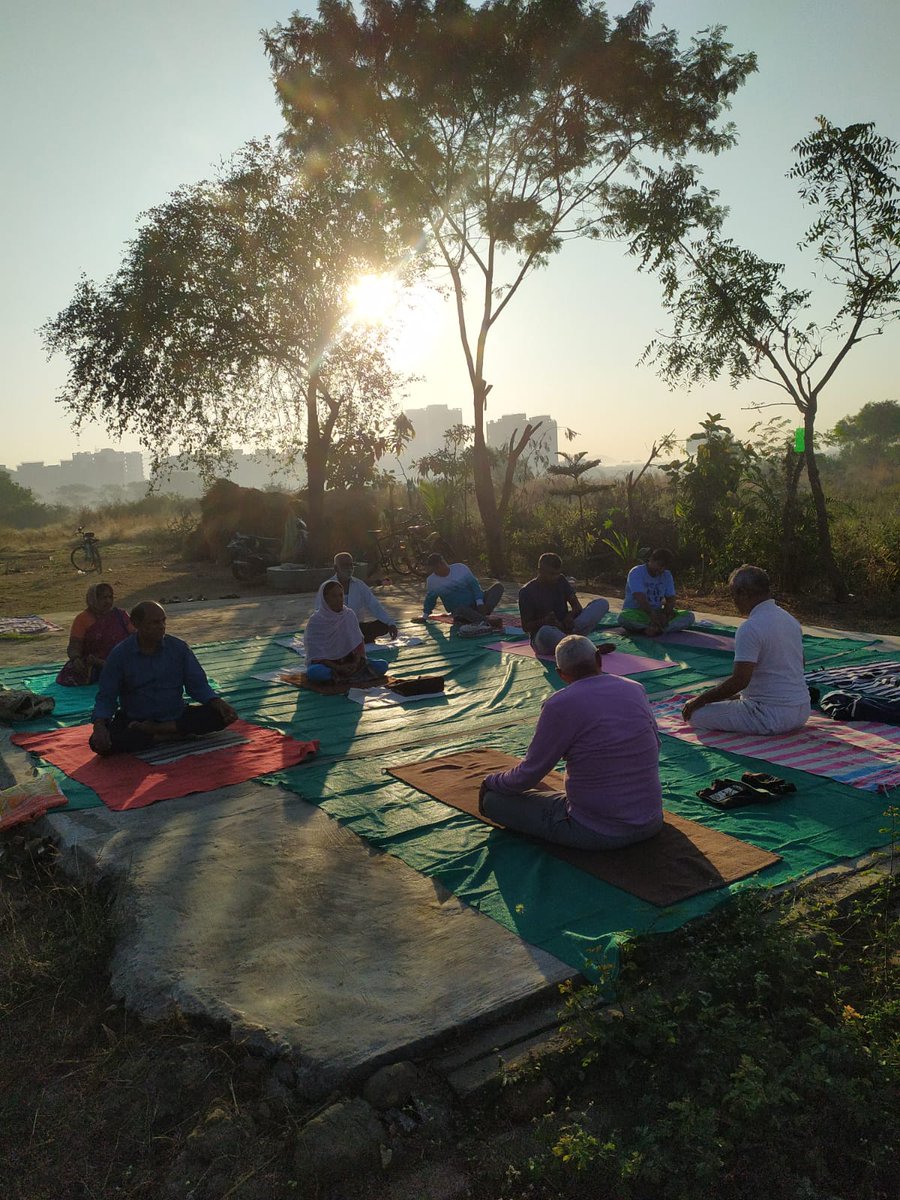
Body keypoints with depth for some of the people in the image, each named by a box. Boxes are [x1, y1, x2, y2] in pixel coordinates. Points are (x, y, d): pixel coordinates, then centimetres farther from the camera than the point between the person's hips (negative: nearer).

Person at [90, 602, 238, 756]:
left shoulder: (179, 647, -4)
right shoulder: (119, 654, -8)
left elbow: (198, 685, 0)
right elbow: (106, 697, -6)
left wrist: (219, 703, -20)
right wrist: (99, 725, -26)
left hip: (176, 716, 2)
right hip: (133, 720, -2)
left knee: (221, 715, -20)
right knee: (99, 743, -30)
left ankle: (154, 729, -19)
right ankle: (174, 735, -21)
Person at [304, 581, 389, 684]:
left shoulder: (349, 614, 0)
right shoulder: (315, 620, -12)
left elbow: (359, 643, 2)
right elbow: (315, 655, -14)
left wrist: (356, 662, -16)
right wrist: (337, 668, -24)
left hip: (348, 661, 4)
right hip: (325, 663, -4)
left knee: (382, 665, -19)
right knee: (314, 672, -40)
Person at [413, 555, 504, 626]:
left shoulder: (460, 568, -1)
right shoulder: (431, 581, -1)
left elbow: (474, 584, -3)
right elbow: (430, 599, 16)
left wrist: (480, 603, -15)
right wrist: (425, 616, 26)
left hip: (476, 604, 3)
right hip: (459, 613, -3)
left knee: (498, 586, -17)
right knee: (461, 609, -40)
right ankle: (488, 620, -59)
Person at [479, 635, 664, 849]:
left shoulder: (560, 705, -17)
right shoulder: (636, 690, 0)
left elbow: (527, 776, -9)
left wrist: (489, 781, 11)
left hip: (597, 833, -5)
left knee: (493, 799, 1)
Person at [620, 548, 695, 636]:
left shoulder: (667, 575, 7)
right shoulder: (636, 572, -12)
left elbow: (670, 599, 1)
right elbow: (640, 597, -26)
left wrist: (665, 615, -20)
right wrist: (652, 614, -39)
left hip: (657, 612, 5)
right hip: (635, 612, -5)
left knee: (689, 616, -16)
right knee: (624, 618, -40)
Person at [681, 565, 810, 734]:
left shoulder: (750, 628, -20)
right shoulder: (790, 620, 9)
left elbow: (740, 680, -25)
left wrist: (698, 700, -14)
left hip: (774, 716, -10)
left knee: (697, 715, -9)